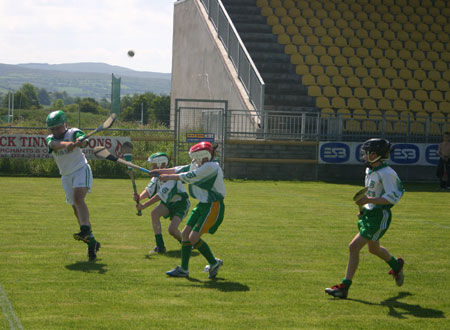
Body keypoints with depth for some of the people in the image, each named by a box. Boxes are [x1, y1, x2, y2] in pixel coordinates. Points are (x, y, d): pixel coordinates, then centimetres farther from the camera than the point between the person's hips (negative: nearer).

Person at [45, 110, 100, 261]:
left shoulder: (73, 133, -9)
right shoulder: (50, 139, 1)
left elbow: (83, 142, -31)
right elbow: (55, 145, -24)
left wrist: (78, 142, -57)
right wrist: (68, 144, -46)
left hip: (81, 170, -5)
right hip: (66, 176, 5)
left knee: (78, 198, -30)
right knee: (77, 210, 5)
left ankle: (86, 230, -43)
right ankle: (92, 243, 14)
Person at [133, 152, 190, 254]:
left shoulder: (170, 177, -32)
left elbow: (160, 195, -36)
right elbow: (149, 190, -12)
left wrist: (143, 206, -37)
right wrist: (139, 197, -34)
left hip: (180, 203, -7)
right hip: (168, 203, 7)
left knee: (172, 230, -21)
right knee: (154, 213, -21)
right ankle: (160, 246, -17)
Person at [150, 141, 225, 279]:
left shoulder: (210, 167, -20)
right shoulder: (198, 165, 9)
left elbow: (189, 177, -18)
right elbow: (182, 169, 18)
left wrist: (168, 177, -8)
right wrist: (162, 171, 12)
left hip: (213, 207, -10)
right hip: (203, 205, 10)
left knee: (194, 238, -13)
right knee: (185, 233, 7)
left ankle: (214, 263, 5)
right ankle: (183, 269, 15)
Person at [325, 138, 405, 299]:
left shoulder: (386, 173, -19)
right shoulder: (369, 171, 9)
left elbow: (392, 198, -23)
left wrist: (368, 200, -27)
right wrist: (364, 207, 13)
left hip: (379, 216, -10)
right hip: (368, 215, 10)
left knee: (354, 247, -16)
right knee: (374, 248, 27)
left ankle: (344, 287, -13)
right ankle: (397, 266, 55)